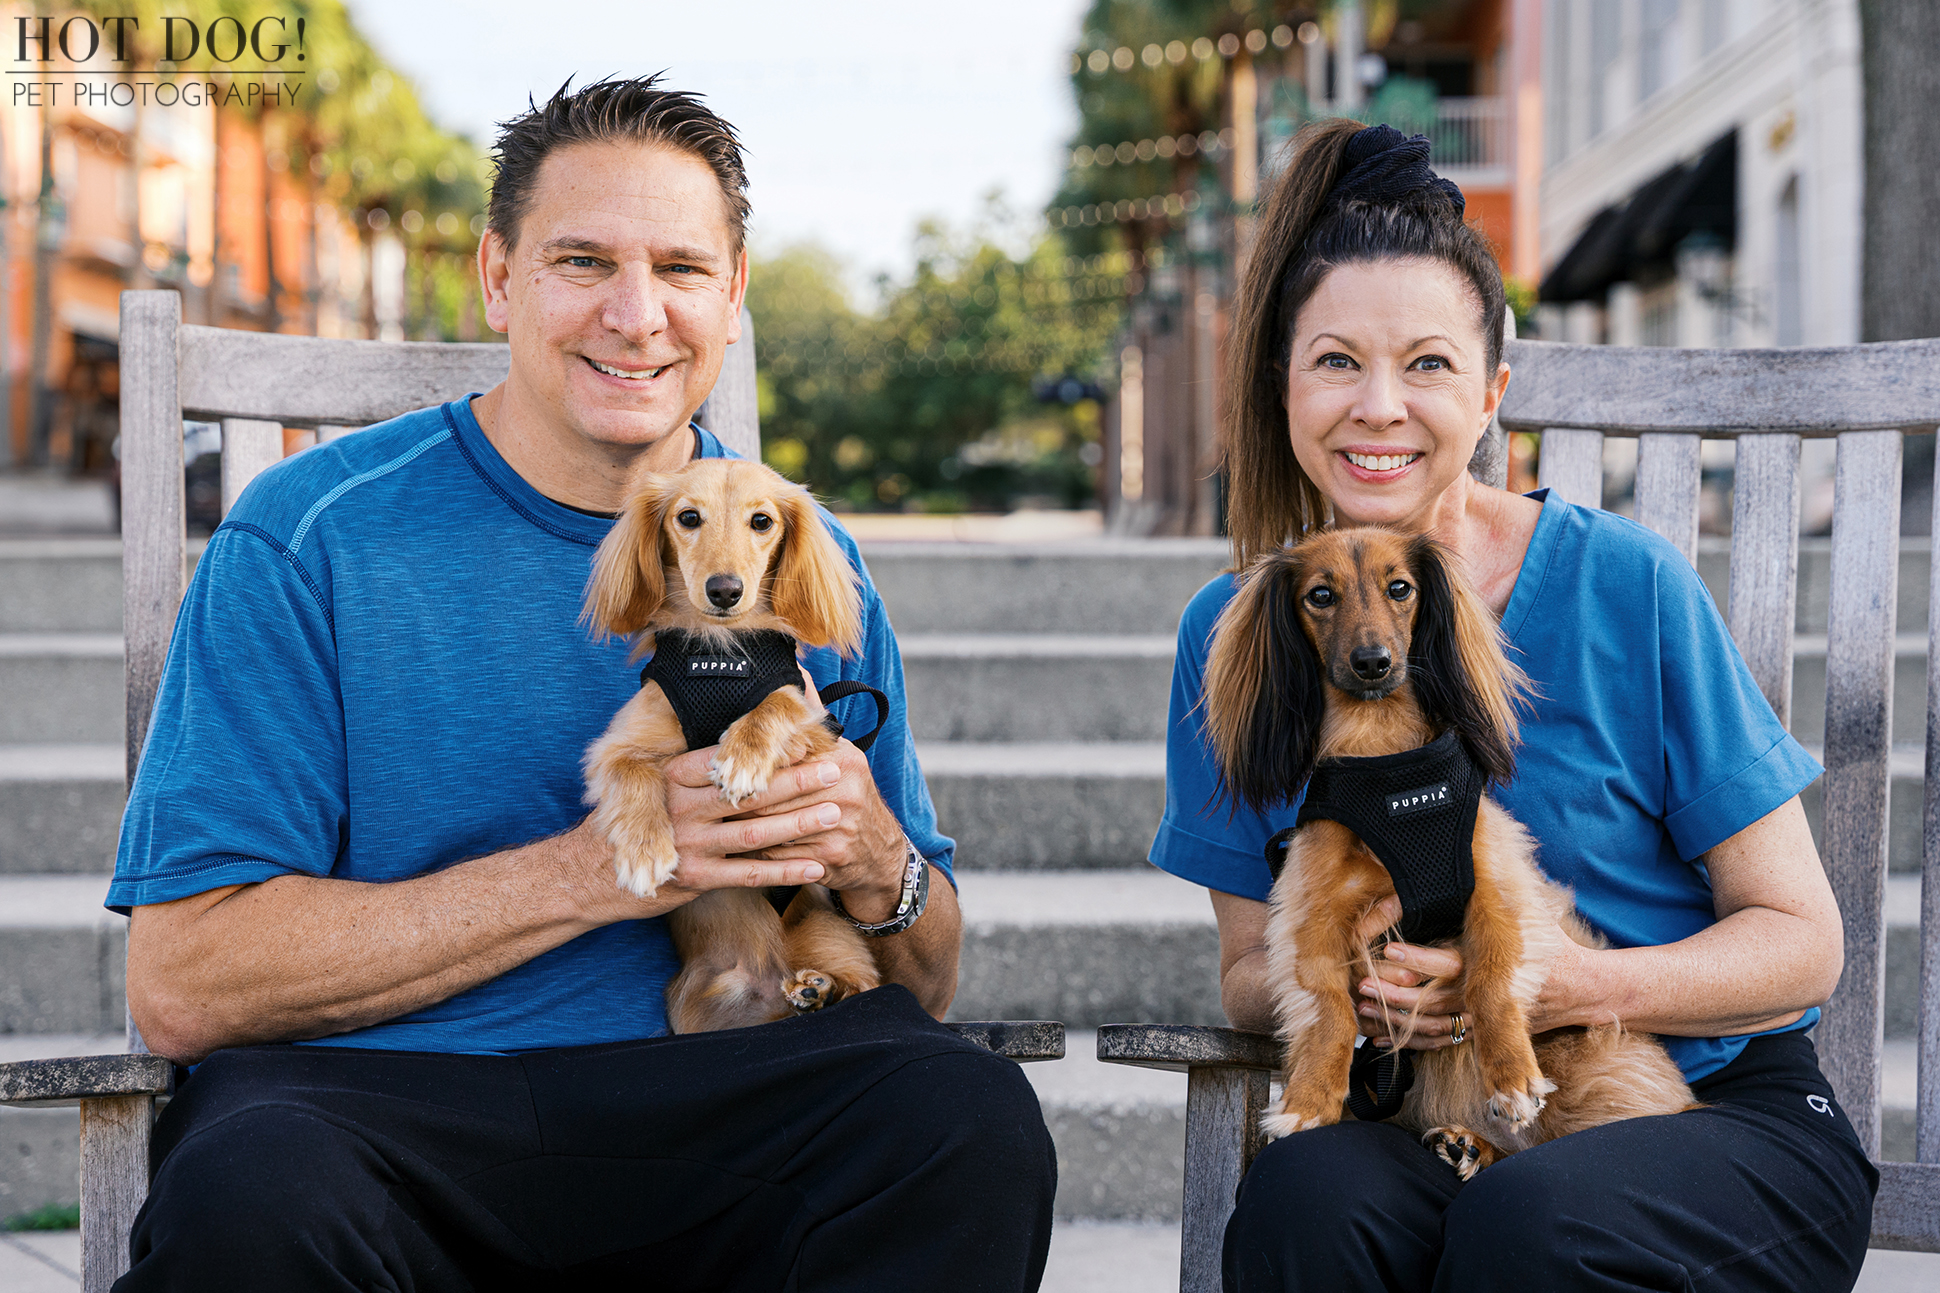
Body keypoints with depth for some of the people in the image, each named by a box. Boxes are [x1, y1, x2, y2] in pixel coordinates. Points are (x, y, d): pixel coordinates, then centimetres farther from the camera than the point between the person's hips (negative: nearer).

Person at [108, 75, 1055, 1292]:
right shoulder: (311, 535, -2)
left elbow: (927, 991, 16)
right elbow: (181, 984, -11)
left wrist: (878, 869, -9)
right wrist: (596, 871, -16)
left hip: (705, 1113, 3)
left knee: (975, 1114, -26)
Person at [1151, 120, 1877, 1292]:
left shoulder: (1628, 588, -9)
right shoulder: (1234, 633, 1)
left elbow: (1801, 941, -5)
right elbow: (1247, 968, 8)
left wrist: (1568, 985, -22)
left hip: (1722, 1118, -2)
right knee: (1302, 1195, -31)